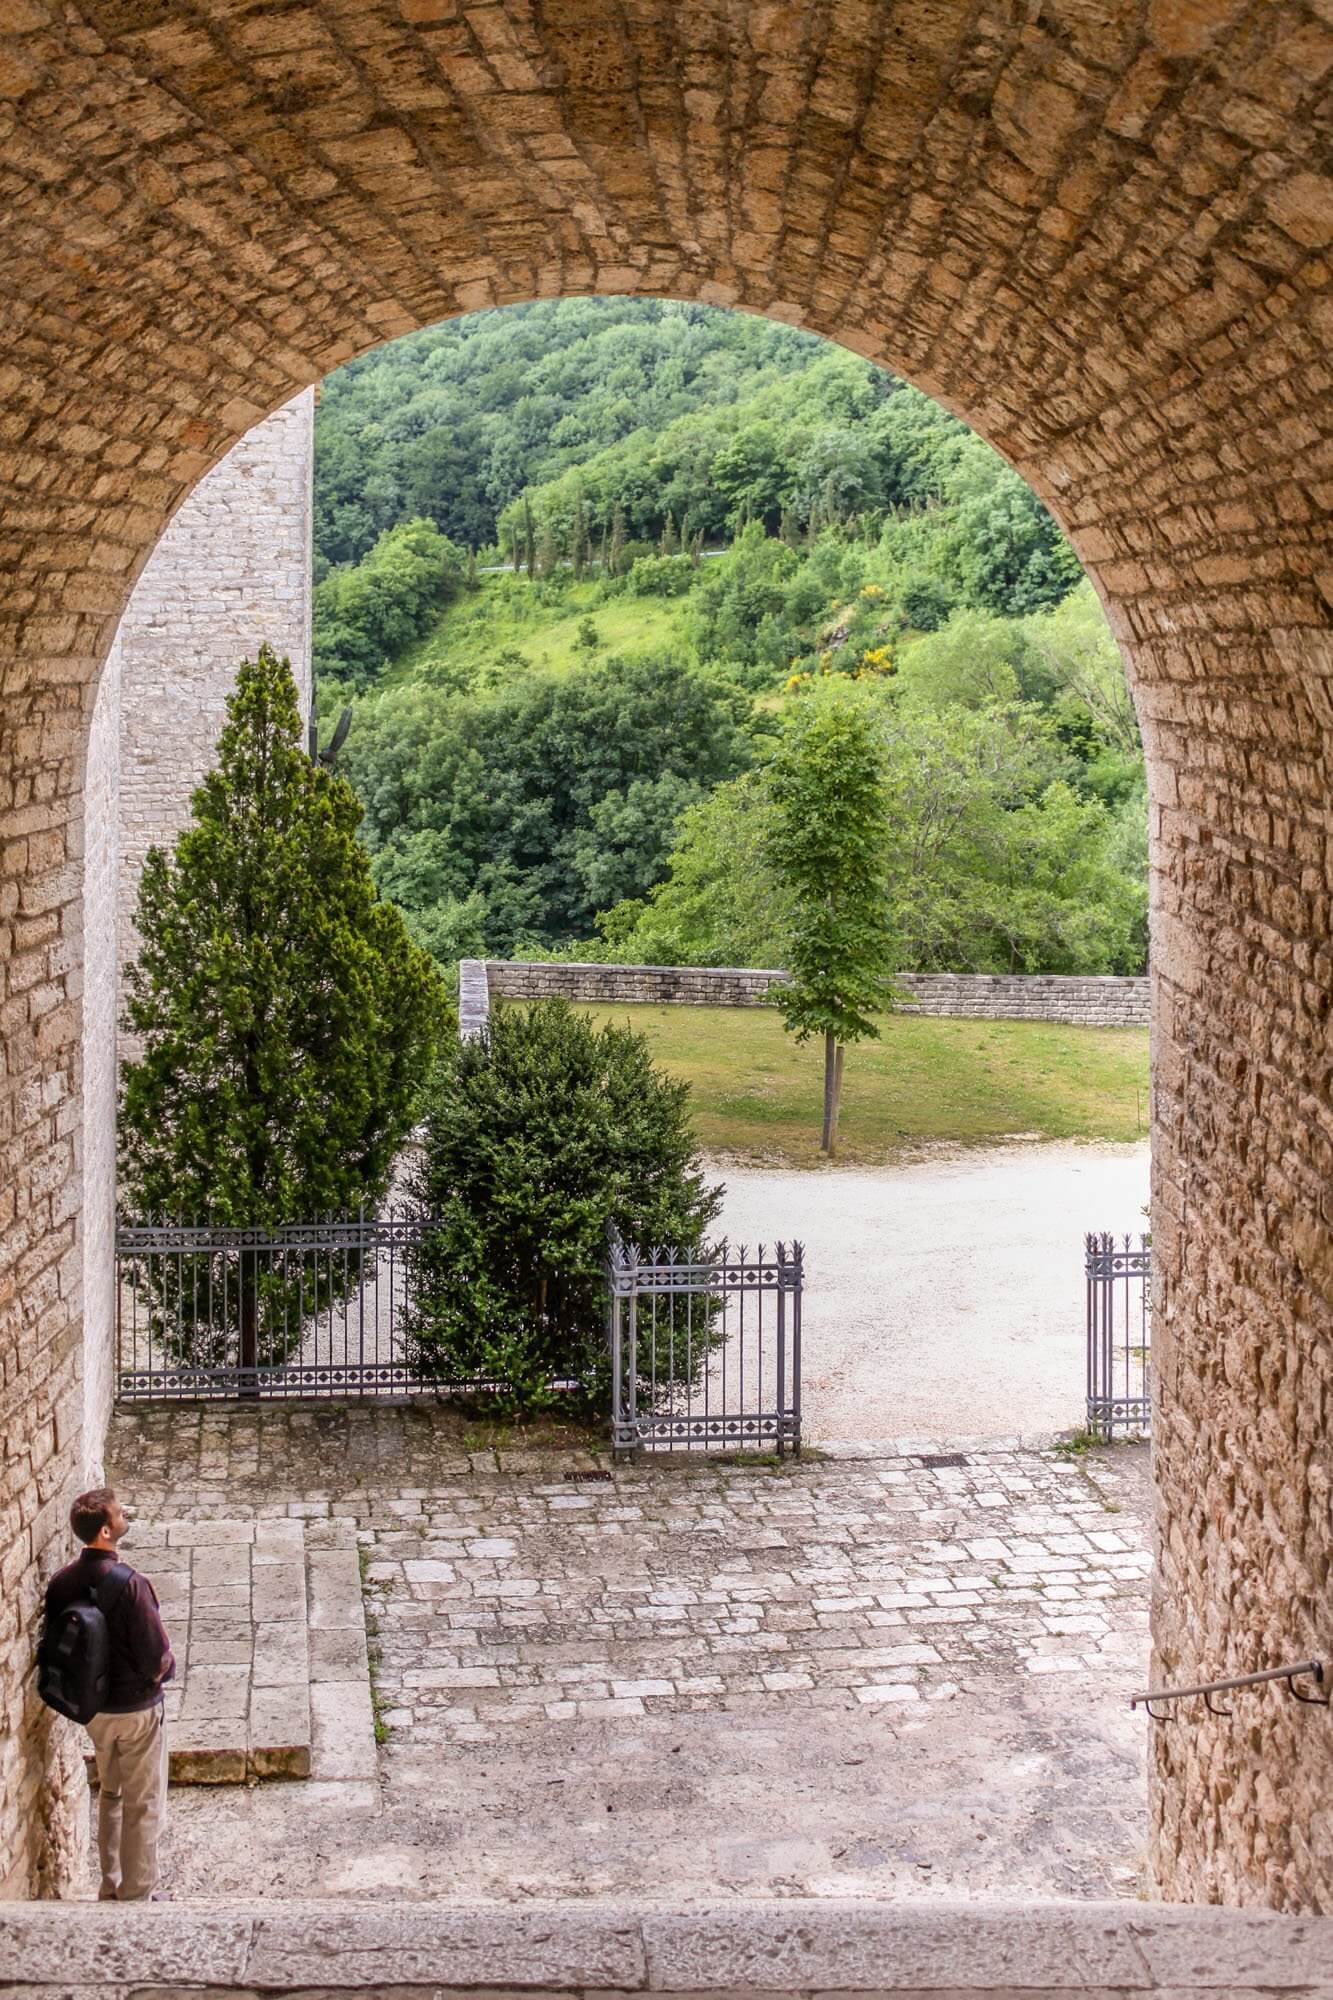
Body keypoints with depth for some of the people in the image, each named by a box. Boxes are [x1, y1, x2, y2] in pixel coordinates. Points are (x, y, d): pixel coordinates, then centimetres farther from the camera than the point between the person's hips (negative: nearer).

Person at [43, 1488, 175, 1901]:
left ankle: (110, 1888, 31)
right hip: (136, 1708, -6)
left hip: (91, 1707, 6)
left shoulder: (61, 1583, -7)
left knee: (110, 1795, 22)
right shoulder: (130, 1585, -26)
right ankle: (137, 1895, 16)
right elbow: (157, 1656, -22)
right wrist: (163, 1670, 0)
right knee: (143, 1805, 8)